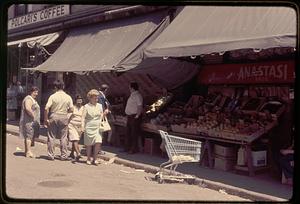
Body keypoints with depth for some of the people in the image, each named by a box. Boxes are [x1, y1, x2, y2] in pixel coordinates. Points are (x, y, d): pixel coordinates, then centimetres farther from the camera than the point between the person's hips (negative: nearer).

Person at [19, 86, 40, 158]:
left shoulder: (33, 99, 20)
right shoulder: (28, 99, -14)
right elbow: (28, 109, -30)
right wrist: (33, 116, -22)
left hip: (32, 121, 11)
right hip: (29, 121, -11)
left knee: (28, 136, 13)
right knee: (29, 136, -12)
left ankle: (27, 151, 20)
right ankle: (28, 152, -13)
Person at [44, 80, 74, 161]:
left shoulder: (53, 96, -5)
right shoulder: (68, 97, 1)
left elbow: (46, 108, -12)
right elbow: (71, 109, -1)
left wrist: (45, 119, -4)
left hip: (53, 117, -1)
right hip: (64, 118, 2)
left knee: (51, 137, 8)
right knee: (63, 138, 8)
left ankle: (51, 155, 10)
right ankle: (63, 155, 10)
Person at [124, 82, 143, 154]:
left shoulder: (137, 96, -15)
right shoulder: (132, 95, 15)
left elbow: (140, 106, -23)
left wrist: (137, 115, -25)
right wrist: (128, 115, 18)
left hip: (135, 117, -10)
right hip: (130, 116, 10)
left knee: (134, 133, -4)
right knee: (128, 132, 16)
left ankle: (134, 149, 2)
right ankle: (127, 147, 25)